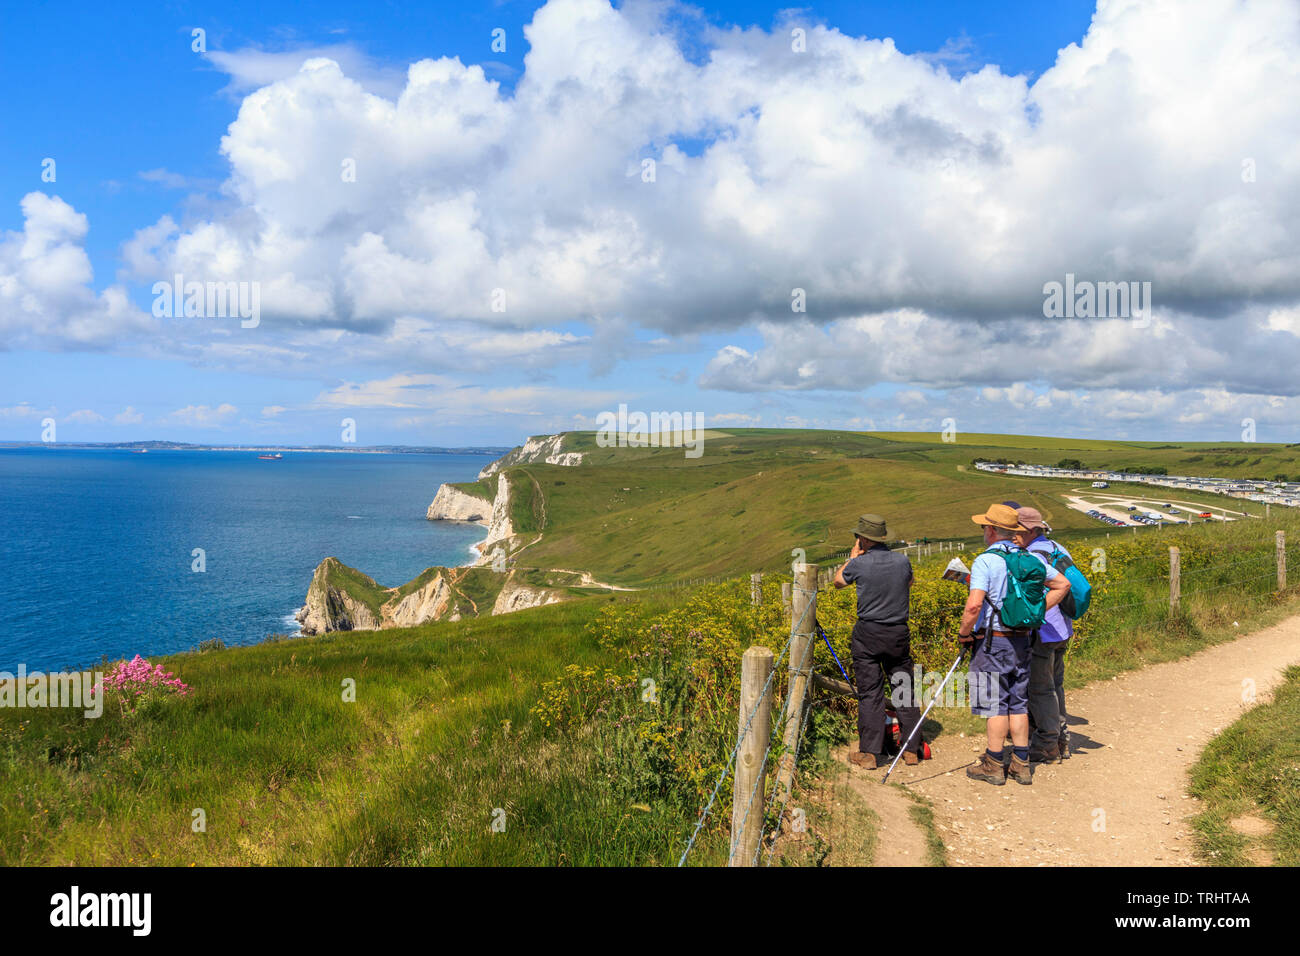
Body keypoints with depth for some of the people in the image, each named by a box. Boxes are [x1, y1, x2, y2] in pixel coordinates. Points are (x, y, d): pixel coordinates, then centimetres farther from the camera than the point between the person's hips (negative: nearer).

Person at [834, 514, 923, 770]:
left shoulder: (859, 563, -11)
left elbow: (838, 581, 8)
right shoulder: (903, 561, -1)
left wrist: (853, 556, 17)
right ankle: (912, 749, 18)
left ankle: (870, 753, 3)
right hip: (899, 633, 3)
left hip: (868, 634, -3)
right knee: (905, 689, 12)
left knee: (870, 693, 0)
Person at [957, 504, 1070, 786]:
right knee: (1018, 703, 13)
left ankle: (994, 765, 9)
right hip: (1022, 640, 7)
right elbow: (1062, 584, 14)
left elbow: (974, 605, -26)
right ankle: (1021, 764, 18)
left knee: (994, 704, 1)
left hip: (992, 641, -7)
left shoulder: (985, 561, -16)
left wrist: (963, 633, -10)